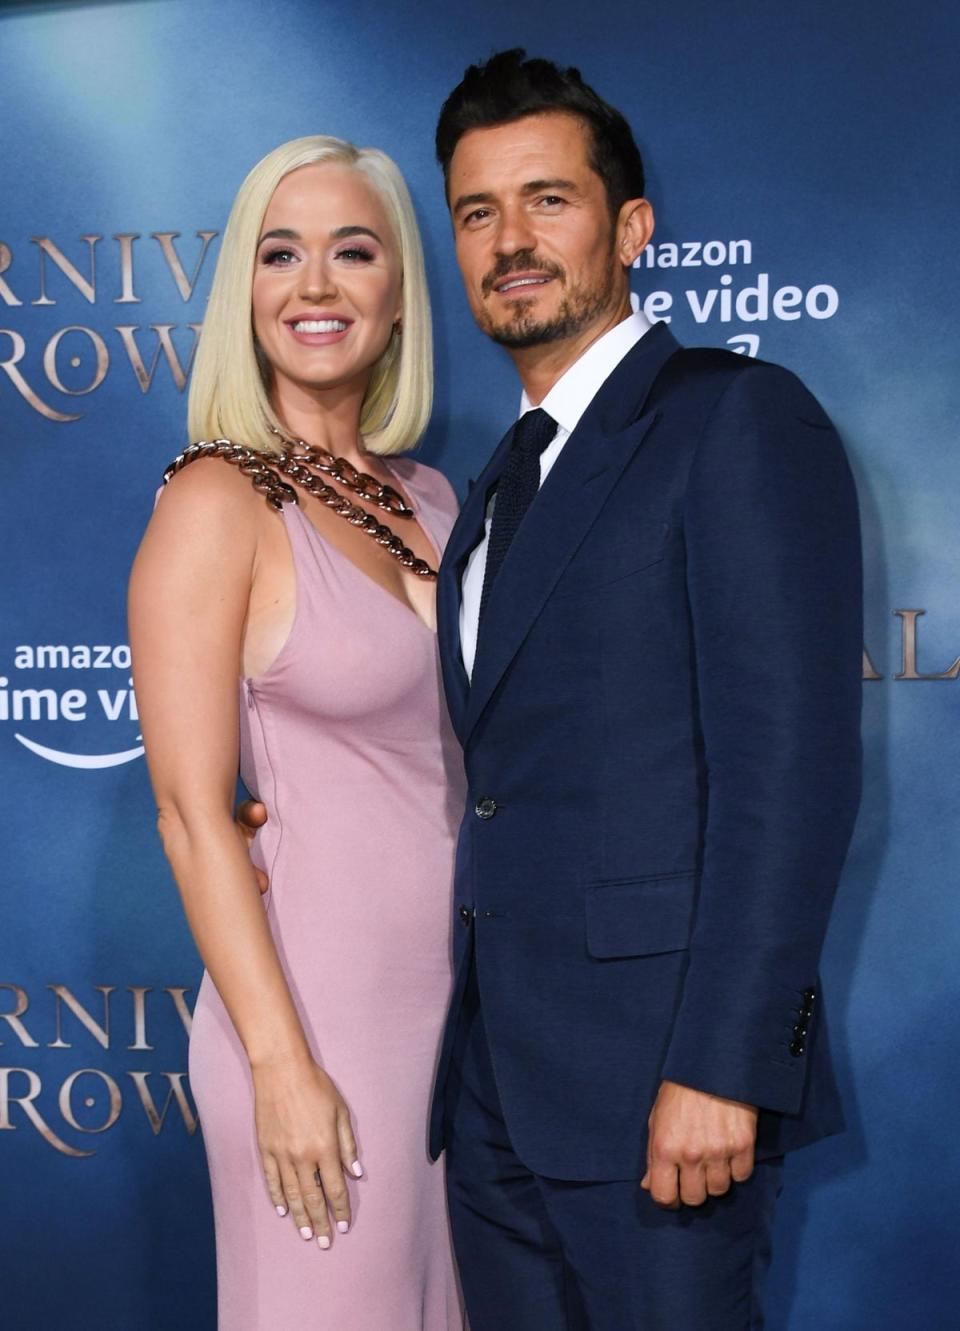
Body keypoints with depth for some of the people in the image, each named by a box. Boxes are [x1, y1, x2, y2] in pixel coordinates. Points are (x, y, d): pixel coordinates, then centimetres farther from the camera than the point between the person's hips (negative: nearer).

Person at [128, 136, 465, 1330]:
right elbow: (191, 812, -15)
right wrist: (282, 1066, -16)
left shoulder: (428, 500, 8)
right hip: (315, 1009, -6)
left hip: (457, 997, 7)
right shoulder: (216, 505, -12)